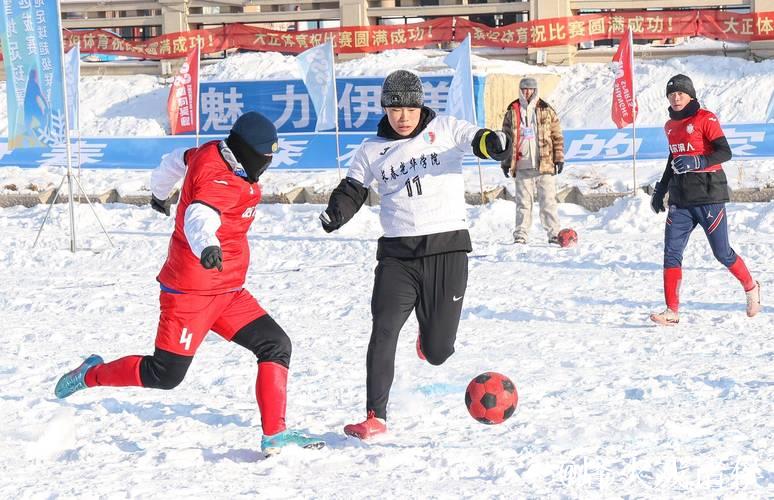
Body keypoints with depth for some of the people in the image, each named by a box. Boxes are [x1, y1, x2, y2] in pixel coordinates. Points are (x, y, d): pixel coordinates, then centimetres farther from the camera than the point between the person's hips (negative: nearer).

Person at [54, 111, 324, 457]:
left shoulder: (210, 154, 6)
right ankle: (92, 375, 20)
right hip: (193, 292, -10)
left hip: (227, 292, 10)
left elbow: (175, 161, 27)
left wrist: (160, 192, 48)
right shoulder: (220, 180, -22)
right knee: (165, 374, -3)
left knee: (276, 346, 0)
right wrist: (207, 246, -63)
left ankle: (275, 435, -2)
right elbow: (199, 217, -41)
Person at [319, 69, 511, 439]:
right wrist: (334, 215, -13)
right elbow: (352, 191, 10)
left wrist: (493, 142, -33)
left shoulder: (445, 130, 5)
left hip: (446, 247, -1)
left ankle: (431, 331, 42)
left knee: (437, 352, 3)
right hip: (397, 253, 1)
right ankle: (375, 417, -7)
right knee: (384, 331, -15)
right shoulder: (372, 152, 12)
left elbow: (476, 140, -9)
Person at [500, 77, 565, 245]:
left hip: (544, 164, -1)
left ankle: (554, 234, 4)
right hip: (522, 166, 1)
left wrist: (559, 158, 3)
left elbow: (557, 135, 8)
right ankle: (521, 235, 9)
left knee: (548, 201, 0)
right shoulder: (512, 112, 8)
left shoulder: (546, 110, 7)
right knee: (523, 203, 4)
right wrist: (505, 162, 7)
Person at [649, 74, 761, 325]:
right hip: (680, 199, 6)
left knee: (722, 253, 3)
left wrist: (697, 162, -29)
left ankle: (751, 288, 29)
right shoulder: (670, 126, 14)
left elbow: (725, 152, -15)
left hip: (708, 194, -6)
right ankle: (672, 311, -6)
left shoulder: (706, 119, -7)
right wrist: (660, 190, 26)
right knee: (671, 253, -7)